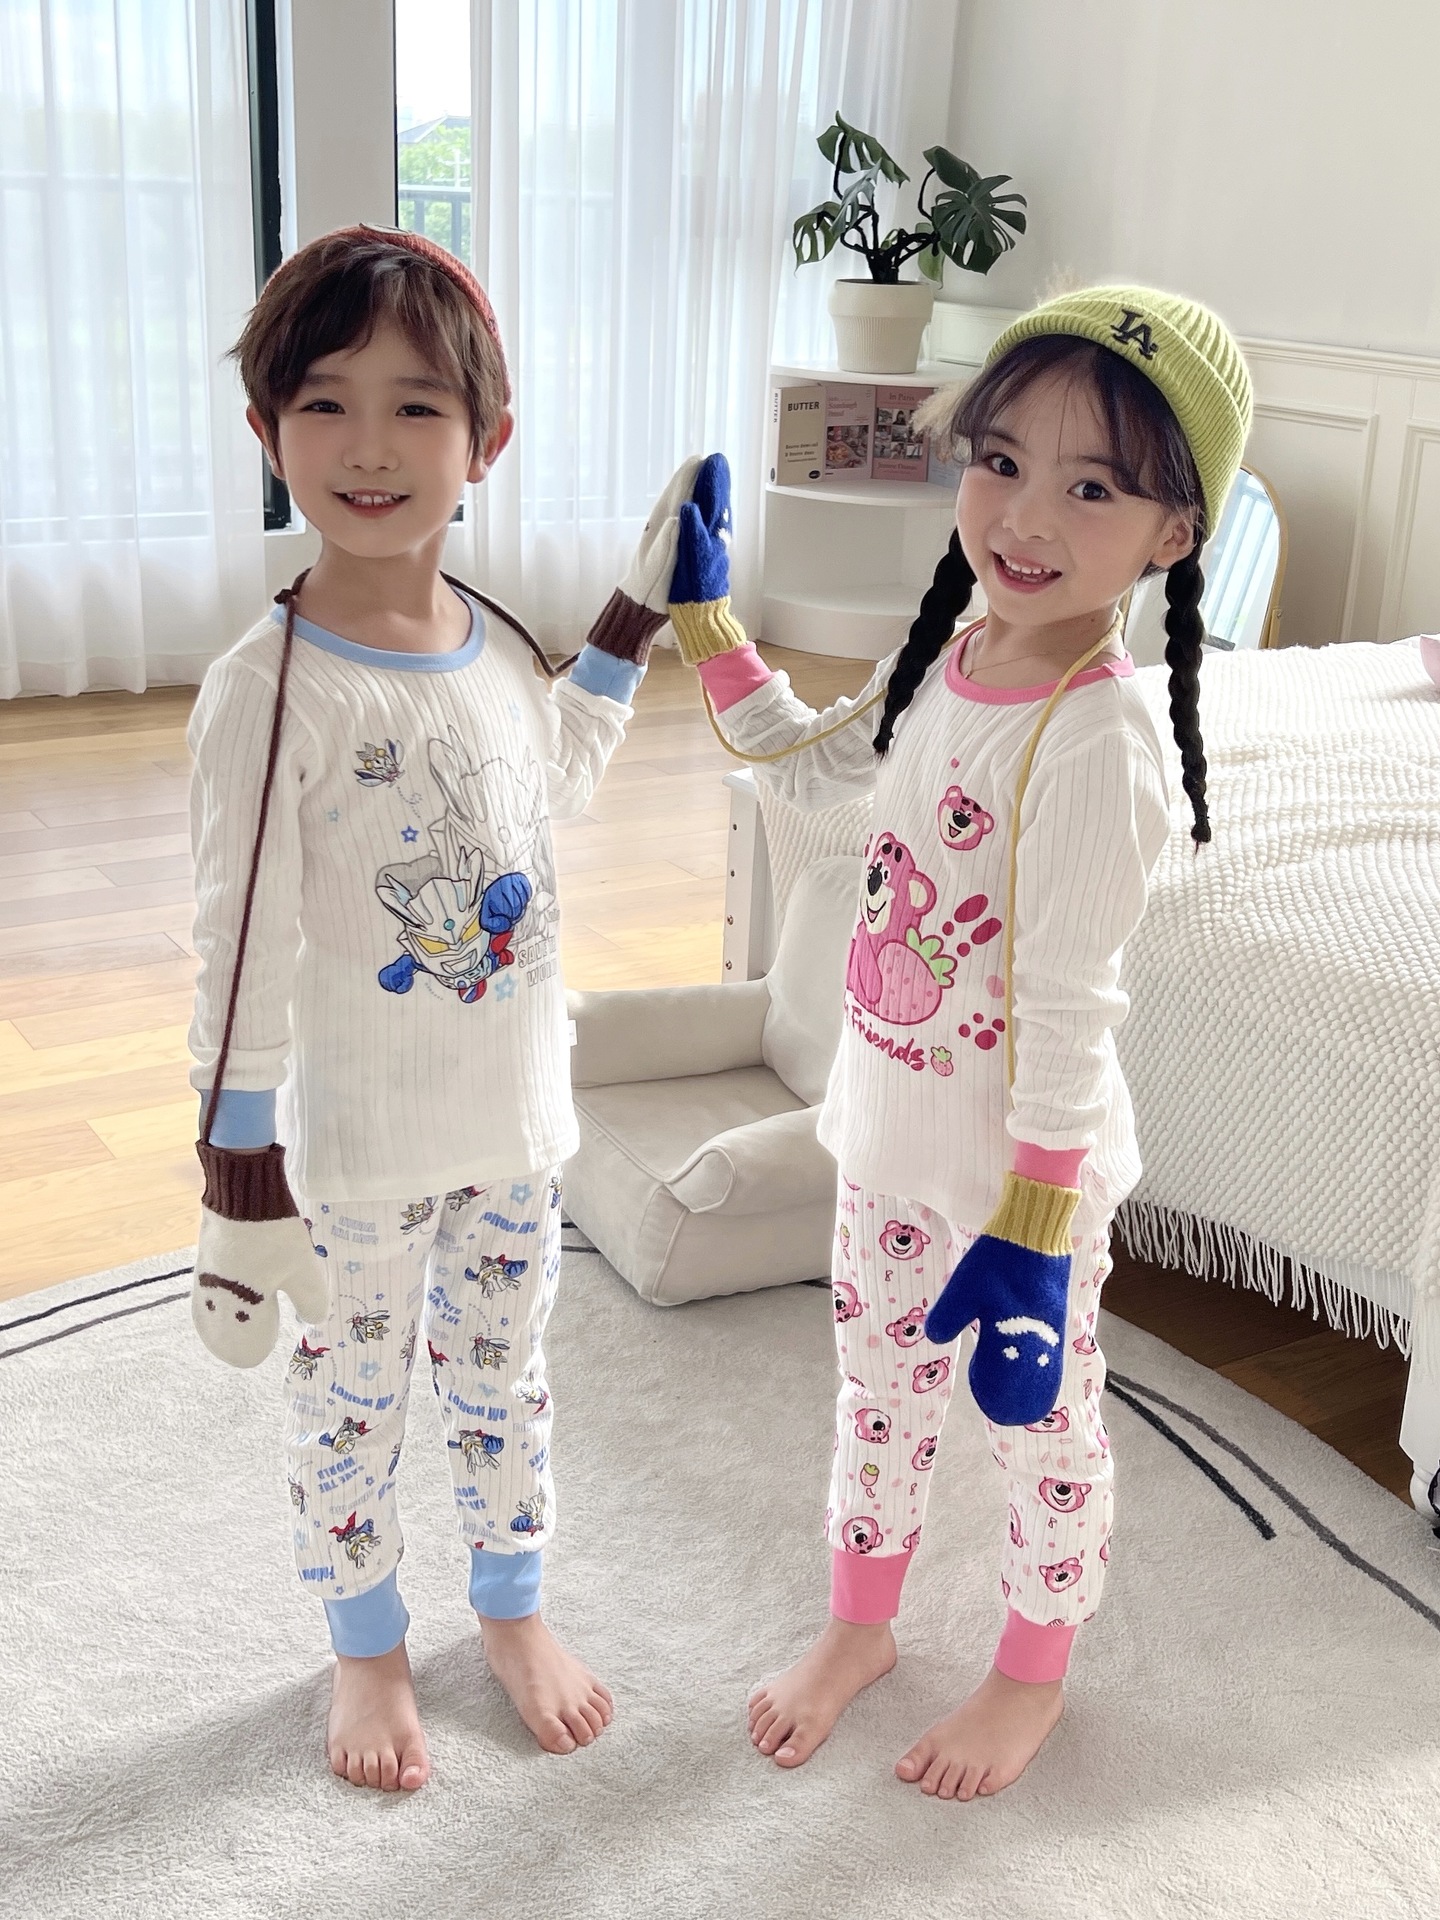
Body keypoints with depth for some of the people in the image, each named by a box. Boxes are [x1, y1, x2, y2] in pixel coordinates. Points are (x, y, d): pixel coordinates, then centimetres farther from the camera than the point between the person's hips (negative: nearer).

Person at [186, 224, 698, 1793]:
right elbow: (240, 953, -18)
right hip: (358, 1149, -5)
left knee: (502, 1378, 22)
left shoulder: (496, 643, -3)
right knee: (352, 1401, 16)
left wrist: (634, 619, 18)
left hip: (516, 1121, 5)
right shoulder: (269, 686, -21)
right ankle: (367, 1648, 40)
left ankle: (512, 1606, 46)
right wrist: (239, 1174, -16)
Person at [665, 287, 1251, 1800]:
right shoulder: (945, 660, -4)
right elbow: (809, 765, 16)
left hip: (1024, 1168, -7)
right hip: (892, 1133, 7)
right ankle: (859, 1627, 49)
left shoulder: (1095, 743, -28)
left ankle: (1032, 1676, 42)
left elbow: (1066, 1014, -25)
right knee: (880, 1386, 24)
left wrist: (1031, 1244, -20)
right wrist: (703, 614, 12)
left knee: (1039, 1422, 17)